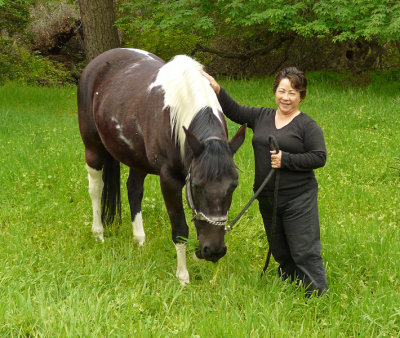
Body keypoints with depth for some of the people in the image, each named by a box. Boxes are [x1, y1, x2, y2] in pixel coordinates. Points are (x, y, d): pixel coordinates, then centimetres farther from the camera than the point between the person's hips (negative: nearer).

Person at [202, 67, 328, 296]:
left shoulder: (307, 125, -6)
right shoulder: (262, 117, 10)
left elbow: (319, 157, -12)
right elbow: (234, 111, 15)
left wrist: (286, 160, -18)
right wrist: (217, 91, 2)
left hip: (299, 199, -6)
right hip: (267, 198, 6)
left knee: (305, 251, -7)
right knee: (280, 251, 16)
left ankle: (319, 296, -2)